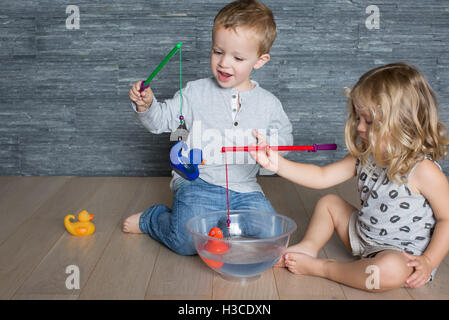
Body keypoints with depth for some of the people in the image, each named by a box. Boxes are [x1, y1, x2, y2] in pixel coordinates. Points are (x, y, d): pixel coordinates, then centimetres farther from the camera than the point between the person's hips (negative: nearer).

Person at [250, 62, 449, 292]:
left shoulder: (424, 171, -24)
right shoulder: (365, 157, -2)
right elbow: (322, 177, -2)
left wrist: (428, 261, -22)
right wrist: (277, 164, -12)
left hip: (402, 255, -7)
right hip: (363, 236, 7)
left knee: (390, 270, -39)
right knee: (329, 203, 14)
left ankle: (320, 268, -19)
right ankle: (308, 248, 1)